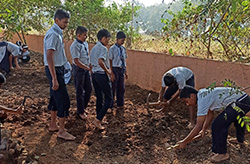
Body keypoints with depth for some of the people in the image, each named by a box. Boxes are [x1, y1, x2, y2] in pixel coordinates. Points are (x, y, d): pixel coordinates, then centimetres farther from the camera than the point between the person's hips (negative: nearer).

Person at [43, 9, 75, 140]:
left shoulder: (57, 33, 12)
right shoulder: (53, 34, -19)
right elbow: (49, 57, -25)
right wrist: (54, 79, -27)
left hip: (58, 69, 10)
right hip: (54, 70, -10)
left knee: (55, 98, 17)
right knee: (63, 100, -6)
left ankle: (53, 125, 29)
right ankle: (61, 131, 3)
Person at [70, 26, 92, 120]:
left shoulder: (85, 43, 8)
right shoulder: (75, 46, -19)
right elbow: (76, 61, -23)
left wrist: (90, 67, 8)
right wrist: (88, 68, -19)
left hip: (86, 68, 8)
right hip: (79, 69, -8)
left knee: (88, 89, 13)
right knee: (80, 91, 2)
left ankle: (83, 107, 30)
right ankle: (80, 112, 16)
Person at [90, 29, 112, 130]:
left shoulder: (93, 48, 15)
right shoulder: (103, 48, -13)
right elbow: (100, 61, -28)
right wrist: (108, 71, -17)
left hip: (94, 74, 9)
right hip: (102, 75, -9)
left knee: (99, 98, 16)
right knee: (109, 98, 0)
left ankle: (99, 120, 23)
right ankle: (98, 119, -6)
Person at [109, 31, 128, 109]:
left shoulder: (123, 49, 8)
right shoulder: (112, 49, -10)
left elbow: (124, 60, 13)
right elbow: (110, 61, -10)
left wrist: (125, 72, 12)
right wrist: (112, 73, -15)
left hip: (122, 70, 6)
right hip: (115, 69, -6)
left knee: (121, 88, 14)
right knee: (113, 88, 3)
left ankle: (120, 104, 28)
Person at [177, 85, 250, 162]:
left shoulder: (202, 99, -20)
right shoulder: (203, 93, 8)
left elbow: (198, 126, -20)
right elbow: (210, 113, 20)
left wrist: (184, 142, -13)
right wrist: (203, 130, 23)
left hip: (240, 103, -11)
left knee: (218, 125, -11)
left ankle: (222, 153, 5)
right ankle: (240, 139, 63)